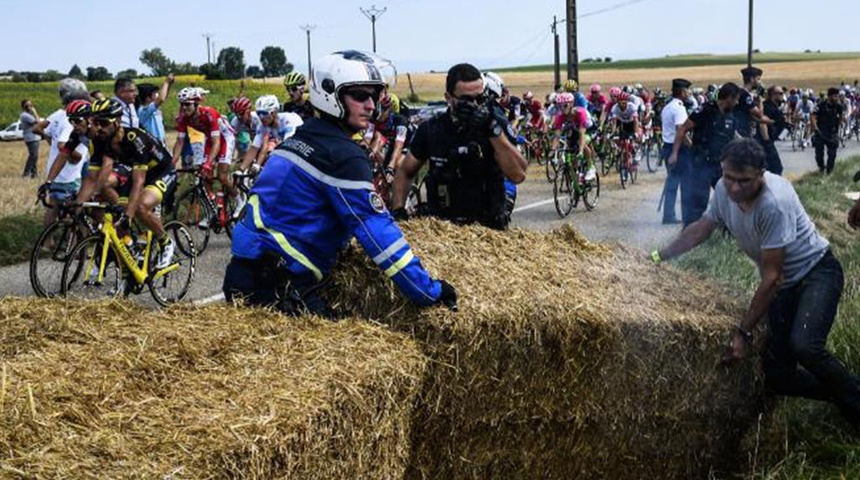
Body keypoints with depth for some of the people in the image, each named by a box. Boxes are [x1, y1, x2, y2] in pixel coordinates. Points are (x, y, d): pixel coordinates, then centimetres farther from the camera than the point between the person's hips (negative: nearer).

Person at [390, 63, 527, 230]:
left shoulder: (496, 123, 0)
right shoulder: (431, 130, 4)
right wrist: (398, 210, 4)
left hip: (489, 227, -1)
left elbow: (518, 175, -12)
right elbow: (405, 172, 19)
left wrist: (494, 130, -19)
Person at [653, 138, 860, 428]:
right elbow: (701, 229, 12)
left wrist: (744, 333, -22)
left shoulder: (774, 203, -31)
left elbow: (771, 278, -26)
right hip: (784, 284, 7)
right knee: (777, 377, 1)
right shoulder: (724, 189, -10)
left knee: (803, 346, -35)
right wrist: (659, 257, 10)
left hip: (816, 272, -7)